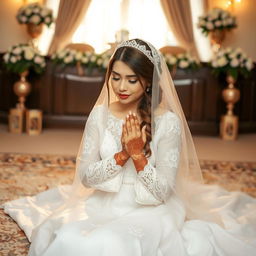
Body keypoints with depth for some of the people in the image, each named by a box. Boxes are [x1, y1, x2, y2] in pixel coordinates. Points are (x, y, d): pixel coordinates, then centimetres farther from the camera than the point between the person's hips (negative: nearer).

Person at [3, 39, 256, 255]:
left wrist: (137, 154, -22)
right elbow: (86, 177, -4)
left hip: (150, 212, -3)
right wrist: (122, 154, -18)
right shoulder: (100, 114, -1)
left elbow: (162, 191, -11)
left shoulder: (168, 122, -12)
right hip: (103, 206, 3)